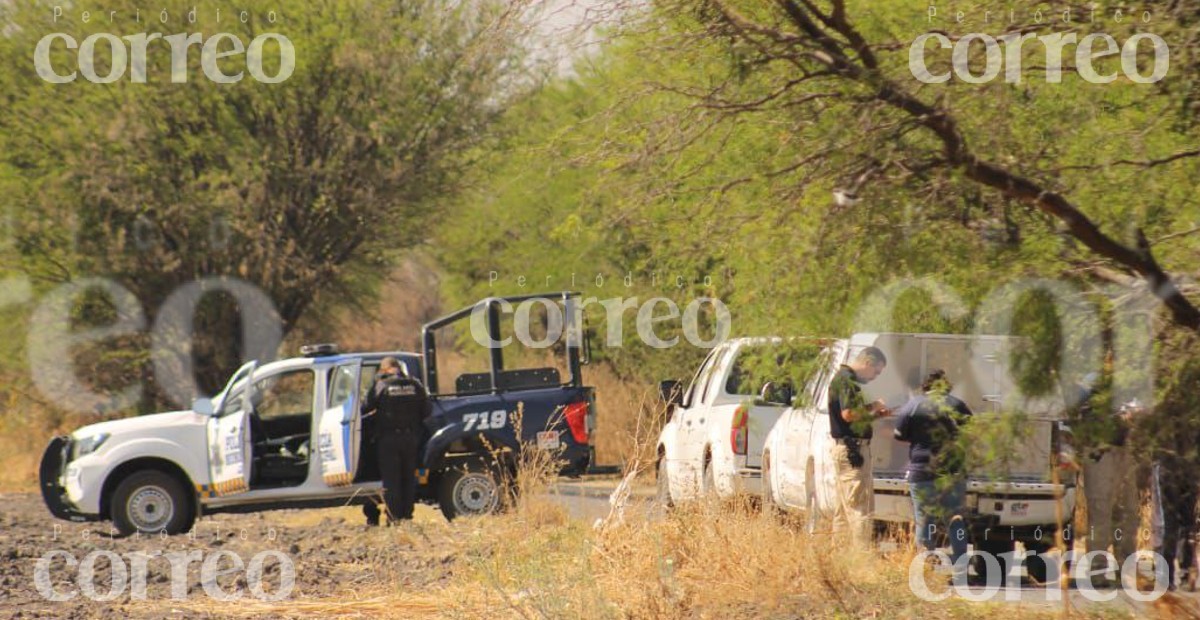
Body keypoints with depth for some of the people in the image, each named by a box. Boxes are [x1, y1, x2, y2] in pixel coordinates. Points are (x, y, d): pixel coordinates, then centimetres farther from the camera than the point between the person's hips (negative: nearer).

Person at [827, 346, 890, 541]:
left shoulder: (849, 378, 18)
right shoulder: (845, 379, -14)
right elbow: (847, 414, -22)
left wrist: (875, 414, 12)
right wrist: (872, 408, -9)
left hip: (850, 449, 11)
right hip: (852, 449, -11)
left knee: (844, 507, 13)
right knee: (860, 505, -11)